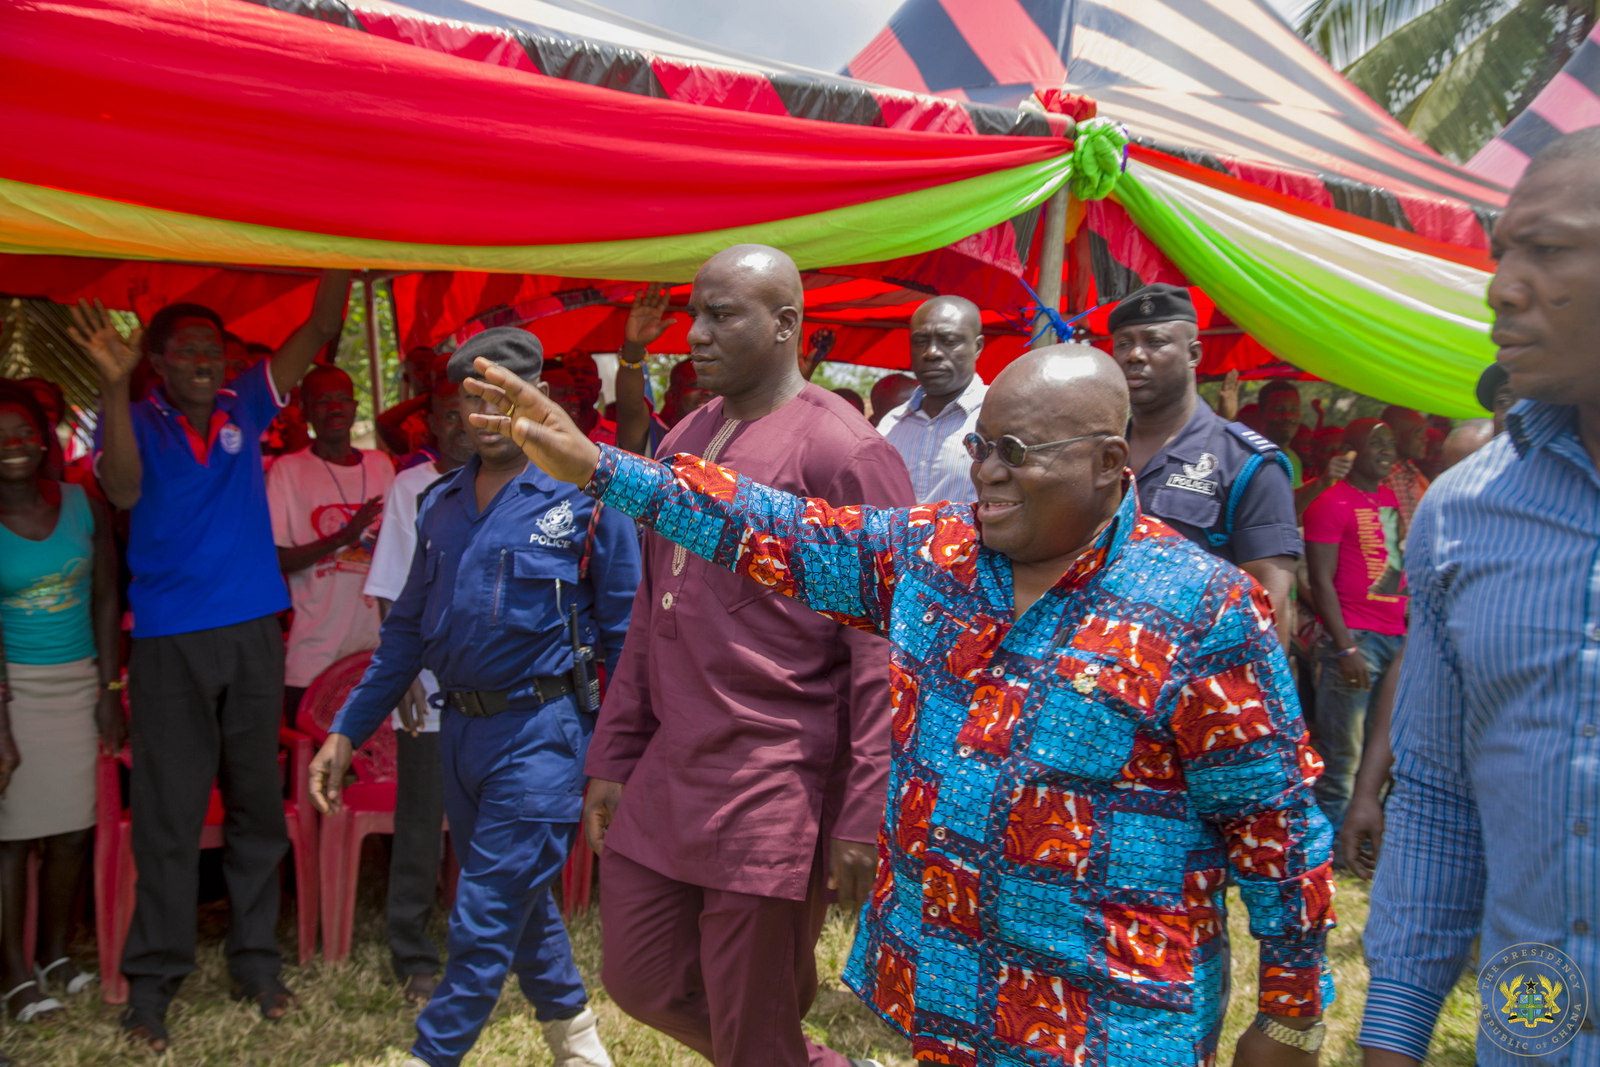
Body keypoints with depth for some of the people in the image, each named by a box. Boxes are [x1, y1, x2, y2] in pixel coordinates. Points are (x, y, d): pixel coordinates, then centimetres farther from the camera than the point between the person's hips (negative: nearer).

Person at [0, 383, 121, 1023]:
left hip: (79, 682, 3)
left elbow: (105, 600, 6)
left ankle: (56, 955, 17)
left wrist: (110, 690, 2)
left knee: (73, 829, 3)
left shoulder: (82, 506, 4)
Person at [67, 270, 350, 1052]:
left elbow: (321, 331, 4)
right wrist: (113, 385, -29)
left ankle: (255, 959, 22)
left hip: (253, 632, 3)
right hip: (169, 641, -3)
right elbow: (123, 490, -21)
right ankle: (153, 979, 13)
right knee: (168, 812, 1)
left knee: (256, 803, 10)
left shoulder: (245, 406, 6)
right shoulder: (137, 421, -1)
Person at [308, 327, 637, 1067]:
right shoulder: (440, 505, 9)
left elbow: (623, 638, -7)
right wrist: (347, 732, 10)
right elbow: (407, 629, 14)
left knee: (485, 923, -3)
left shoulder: (584, 499, -8)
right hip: (459, 728, 7)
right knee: (520, 907, 20)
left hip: (540, 733, -6)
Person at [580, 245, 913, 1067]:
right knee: (641, 983, 18)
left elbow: (883, 649, -14)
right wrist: (612, 757, 15)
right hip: (667, 774, 8)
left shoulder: (843, 451, -12)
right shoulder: (684, 442, 11)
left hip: (776, 784, -8)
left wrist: (864, 814, -16)